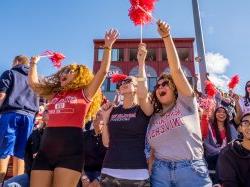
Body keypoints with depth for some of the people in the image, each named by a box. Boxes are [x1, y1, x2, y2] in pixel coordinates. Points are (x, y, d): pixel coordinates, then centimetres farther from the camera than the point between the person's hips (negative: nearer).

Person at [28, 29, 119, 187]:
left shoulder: (85, 94, 6)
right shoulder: (54, 94, 20)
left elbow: (103, 71, -2)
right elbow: (33, 83, 30)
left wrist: (108, 47, -1)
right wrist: (34, 63, 37)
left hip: (70, 150, -5)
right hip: (46, 149, 5)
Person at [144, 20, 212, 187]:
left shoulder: (186, 103, 2)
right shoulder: (154, 118, 12)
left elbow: (176, 70, -9)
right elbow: (151, 152, 13)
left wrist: (166, 36, -13)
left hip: (191, 171, -3)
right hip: (160, 173, 4)